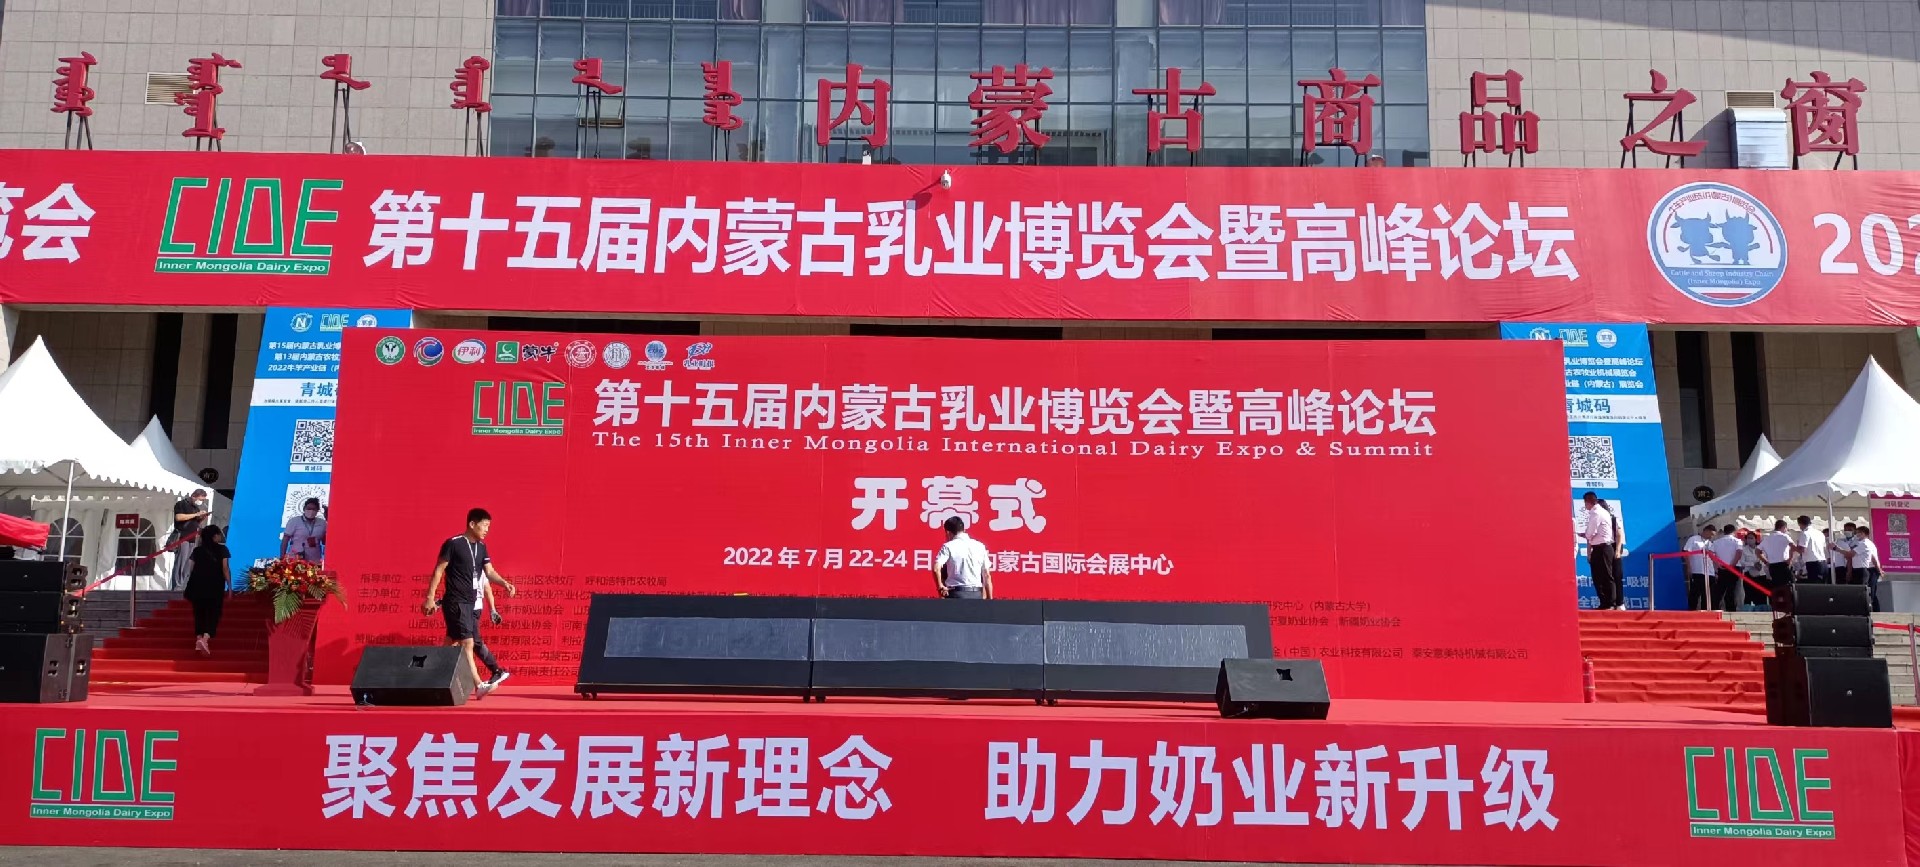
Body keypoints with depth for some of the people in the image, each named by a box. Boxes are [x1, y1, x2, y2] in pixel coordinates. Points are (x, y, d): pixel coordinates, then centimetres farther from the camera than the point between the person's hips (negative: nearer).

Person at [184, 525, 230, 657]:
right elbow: (225, 569, -7)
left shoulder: (197, 550, 8)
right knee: (213, 614, -1)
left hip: (198, 586, 3)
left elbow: (192, 569, 6)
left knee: (199, 613, 12)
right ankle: (206, 638, -20)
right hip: (215, 587, -3)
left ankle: (199, 639, 10)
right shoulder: (221, 549, -1)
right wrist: (229, 586, -4)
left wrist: (190, 588, 13)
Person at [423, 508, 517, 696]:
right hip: (455, 602, -8)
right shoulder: (453, 544, -10)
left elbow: (489, 571, 7)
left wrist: (504, 583, -12)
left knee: (452, 643, 13)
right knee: (467, 643, -11)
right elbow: (439, 570, -7)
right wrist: (430, 597, -9)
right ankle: (479, 685, -14)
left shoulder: (481, 547, 11)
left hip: (471, 603, 8)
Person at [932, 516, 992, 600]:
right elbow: (987, 576, 8)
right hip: (976, 594, 3)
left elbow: (936, 568, -17)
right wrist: (990, 599, 11)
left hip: (957, 594, -3)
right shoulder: (979, 546, 9)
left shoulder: (949, 546, -2)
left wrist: (940, 587, -3)